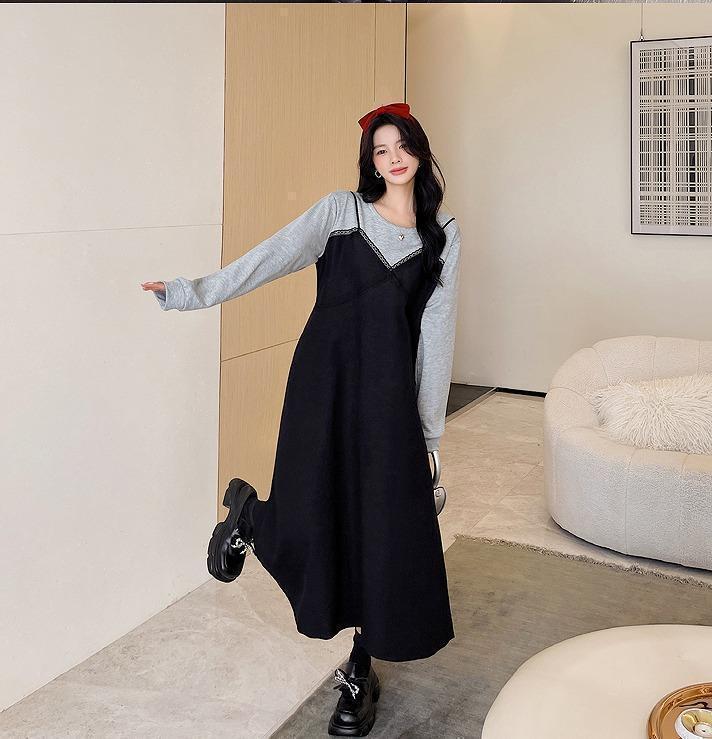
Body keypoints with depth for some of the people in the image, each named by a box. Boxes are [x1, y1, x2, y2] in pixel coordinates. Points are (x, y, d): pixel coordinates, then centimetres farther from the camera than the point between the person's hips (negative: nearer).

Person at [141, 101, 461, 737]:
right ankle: (247, 510, 30)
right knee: (310, 520, -9)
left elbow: (436, 329, 6)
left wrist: (429, 426, 4)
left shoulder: (444, 234, 10)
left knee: (385, 525, 3)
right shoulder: (341, 209, 6)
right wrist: (192, 291, -17)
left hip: (390, 389, 2)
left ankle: (360, 673, 22)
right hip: (327, 375, -2)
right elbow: (274, 256, -5)